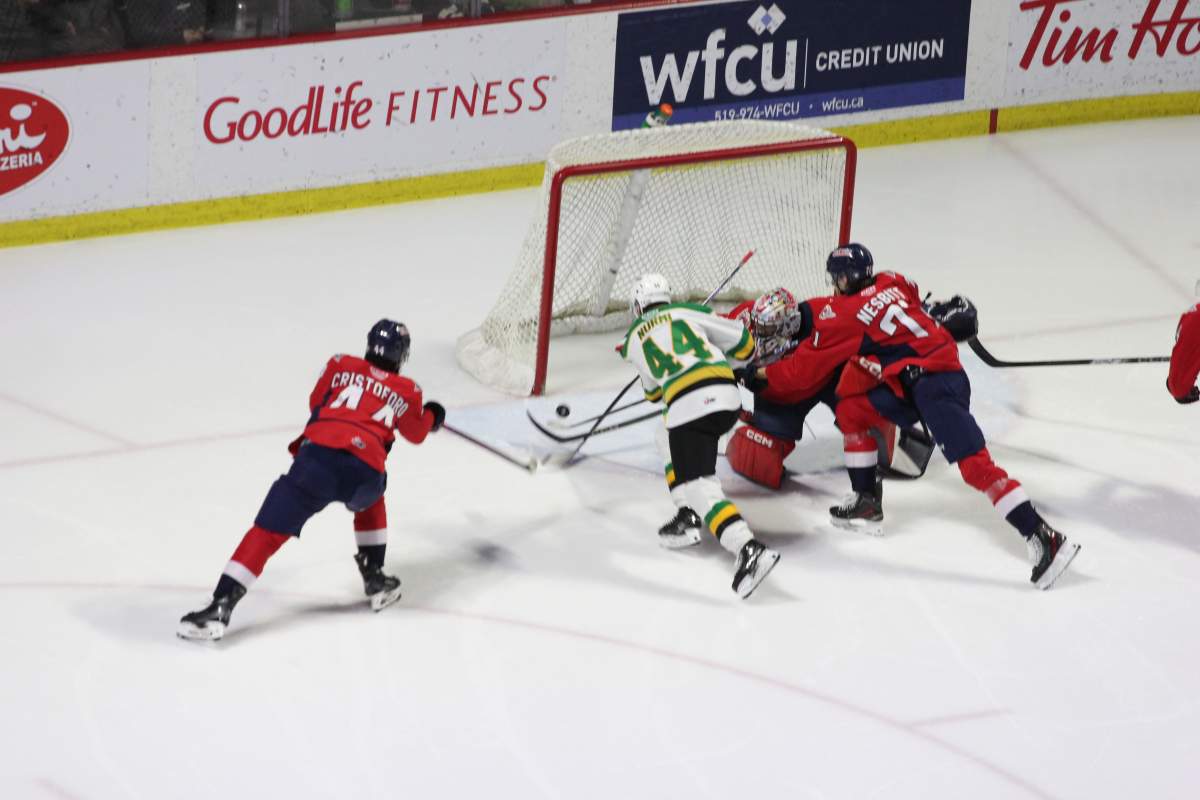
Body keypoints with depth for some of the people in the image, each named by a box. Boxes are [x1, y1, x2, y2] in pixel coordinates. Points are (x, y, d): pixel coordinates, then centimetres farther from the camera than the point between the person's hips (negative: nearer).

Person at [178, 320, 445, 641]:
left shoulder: (341, 365, 25)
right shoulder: (406, 391, 25)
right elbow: (416, 433, 42)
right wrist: (432, 416, 62)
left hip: (319, 456, -1)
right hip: (366, 471, 1)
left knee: (269, 530, -5)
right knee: (370, 497, 38)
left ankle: (220, 606, -18)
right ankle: (375, 579, 34)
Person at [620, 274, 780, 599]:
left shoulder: (633, 340, 22)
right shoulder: (687, 312, 20)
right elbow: (741, 342, 16)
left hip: (689, 404, -4)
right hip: (727, 393, 4)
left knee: (698, 485, -10)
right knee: (671, 441, 32)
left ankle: (748, 547, -33)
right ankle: (688, 518, 27)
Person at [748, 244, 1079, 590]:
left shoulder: (841, 314, -4)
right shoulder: (891, 283, 13)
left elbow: (805, 369, 4)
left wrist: (764, 372, 19)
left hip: (937, 383, -9)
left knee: (975, 464, -16)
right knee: (850, 411, 16)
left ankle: (1044, 538, -23)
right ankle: (866, 502, 21)